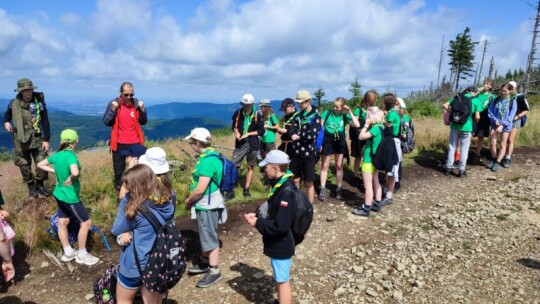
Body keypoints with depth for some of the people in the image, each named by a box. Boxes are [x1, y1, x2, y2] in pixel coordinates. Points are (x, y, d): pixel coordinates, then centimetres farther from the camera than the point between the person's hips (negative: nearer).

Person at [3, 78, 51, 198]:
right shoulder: (14, 103, -1)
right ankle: (31, 186, 22)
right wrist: (6, 122, -2)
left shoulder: (39, 102, -7)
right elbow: (8, 113, 21)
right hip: (21, 139, 2)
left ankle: (40, 185, 15)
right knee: (24, 164, 6)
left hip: (37, 138, -1)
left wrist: (46, 140, -9)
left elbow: (45, 122, -6)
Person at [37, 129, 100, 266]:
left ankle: (68, 252, 32)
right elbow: (76, 173, -43)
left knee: (62, 222, 17)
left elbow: (40, 164, 15)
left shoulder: (57, 155, -1)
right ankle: (82, 255, 14)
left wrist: (55, 171, 8)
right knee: (86, 223, 3)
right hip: (70, 197, -9)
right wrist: (70, 180, -23)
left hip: (59, 194, 9)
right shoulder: (71, 155, -25)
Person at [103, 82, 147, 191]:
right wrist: (113, 110, -17)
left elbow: (143, 122, 5)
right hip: (119, 143, -1)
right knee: (119, 170, 10)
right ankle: (119, 190, 25)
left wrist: (142, 110, -10)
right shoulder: (113, 103, -3)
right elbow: (106, 122, -4)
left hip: (135, 143, 1)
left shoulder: (137, 103, 1)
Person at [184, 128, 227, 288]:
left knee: (210, 238, 4)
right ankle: (205, 263, 40)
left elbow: (200, 189, -27)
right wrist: (192, 200, 14)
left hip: (208, 206, -10)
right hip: (205, 204, 10)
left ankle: (214, 271, 18)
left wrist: (188, 201, -9)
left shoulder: (208, 160, -26)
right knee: (205, 236, 23)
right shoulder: (209, 155, 6)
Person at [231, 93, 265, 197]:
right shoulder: (238, 113, -3)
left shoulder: (257, 115, -9)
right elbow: (234, 126, 11)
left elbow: (261, 131, -7)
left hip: (252, 144, -1)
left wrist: (248, 134, -15)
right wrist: (237, 133, -10)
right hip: (240, 143, 1)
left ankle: (246, 189, 21)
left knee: (250, 167, 9)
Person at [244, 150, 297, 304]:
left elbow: (280, 226, -30)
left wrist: (258, 223, -19)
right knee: (279, 279, 26)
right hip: (277, 244, 9)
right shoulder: (280, 185, 2)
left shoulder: (286, 192, -29)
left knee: (283, 281, 8)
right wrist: (258, 216, -1)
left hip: (281, 245, -9)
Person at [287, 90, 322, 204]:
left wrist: (297, 135, -7)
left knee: (309, 183, 5)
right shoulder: (298, 115, 10)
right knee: (295, 181, 12)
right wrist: (298, 135, -20)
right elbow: (291, 131, 0)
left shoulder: (316, 116, -8)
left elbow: (311, 135, -20)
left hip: (309, 154, -5)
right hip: (295, 153, 5)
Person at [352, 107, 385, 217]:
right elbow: (366, 136, 13)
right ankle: (377, 205, 28)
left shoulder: (375, 128, -21)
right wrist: (368, 126, 3)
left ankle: (366, 209, 2)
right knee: (375, 182, 17)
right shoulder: (380, 127, 8)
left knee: (367, 185, -4)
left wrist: (366, 125, -15)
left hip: (369, 159, -10)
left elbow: (361, 136, -23)